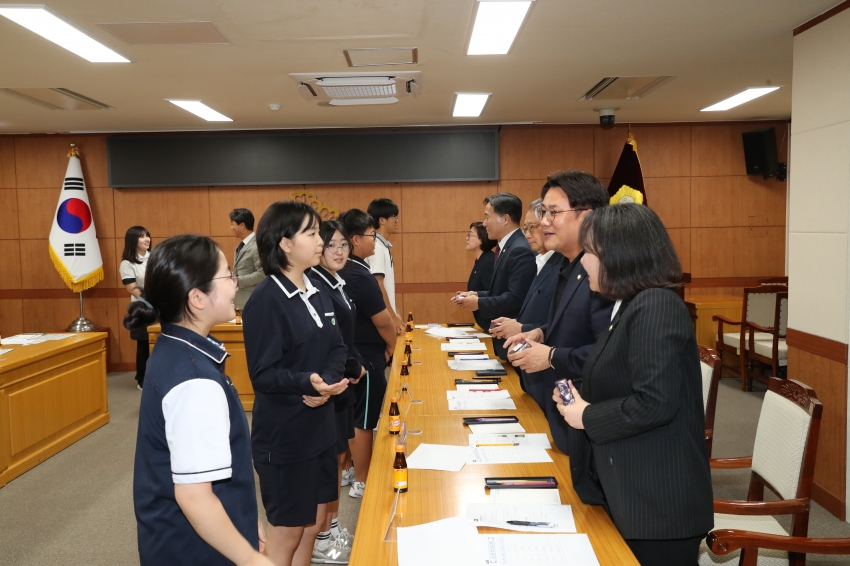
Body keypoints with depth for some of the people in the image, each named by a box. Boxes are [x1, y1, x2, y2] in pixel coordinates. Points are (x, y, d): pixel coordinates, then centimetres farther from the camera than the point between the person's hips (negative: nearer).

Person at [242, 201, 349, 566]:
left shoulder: (316, 295, 6)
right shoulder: (266, 300, -18)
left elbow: (337, 349, 5)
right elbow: (263, 373, -20)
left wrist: (327, 383, -14)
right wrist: (308, 382, -37)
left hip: (319, 425, 8)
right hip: (283, 434, -7)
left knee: (313, 523, 19)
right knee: (286, 532, 8)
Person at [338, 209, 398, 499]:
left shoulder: (343, 271, 5)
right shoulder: (360, 276, -24)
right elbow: (383, 321, -19)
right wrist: (392, 347, -1)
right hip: (366, 358, -9)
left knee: (351, 417, 20)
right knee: (363, 421, 3)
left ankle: (347, 470, 34)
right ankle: (362, 482, 16)